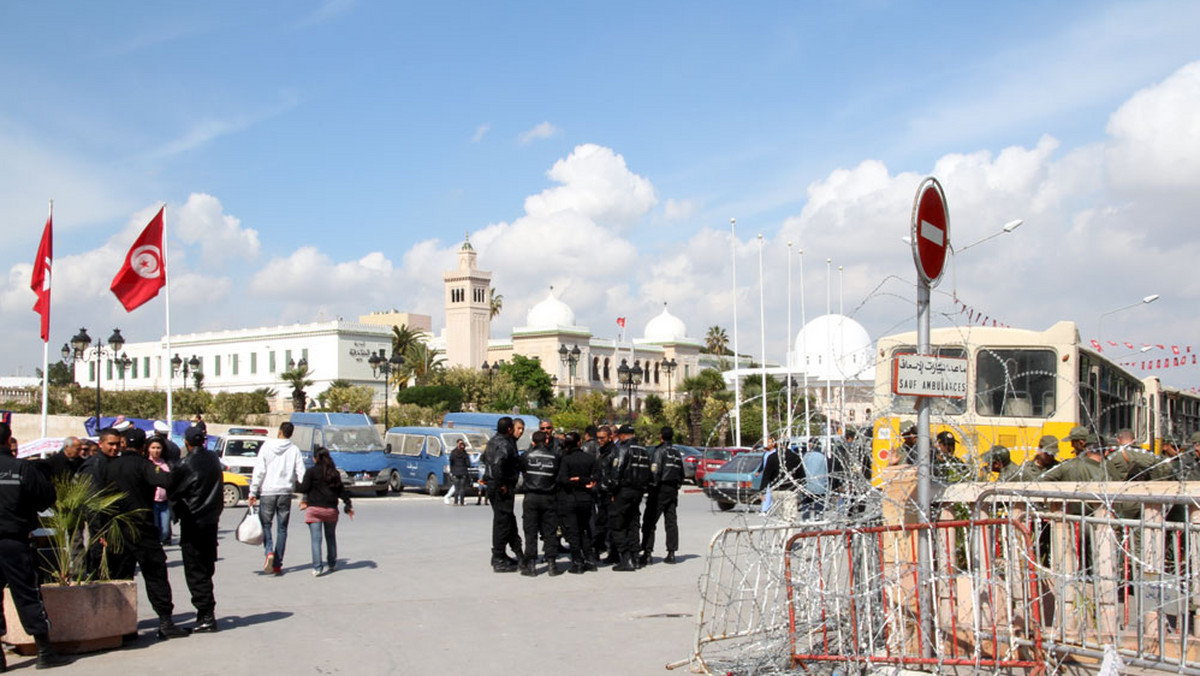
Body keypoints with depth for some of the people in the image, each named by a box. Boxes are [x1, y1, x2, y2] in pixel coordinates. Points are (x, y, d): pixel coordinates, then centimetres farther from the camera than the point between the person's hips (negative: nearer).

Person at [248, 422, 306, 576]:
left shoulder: (267, 446, -1)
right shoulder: (294, 450, 0)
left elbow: (259, 471, -5)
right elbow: (301, 474, -3)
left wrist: (253, 492, -2)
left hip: (267, 492, -1)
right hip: (285, 493, 1)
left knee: (265, 524, 10)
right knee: (282, 528, 8)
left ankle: (269, 552, -16)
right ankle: (277, 564, 6)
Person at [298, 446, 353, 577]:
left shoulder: (311, 471, -6)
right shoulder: (335, 473, 7)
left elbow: (304, 488, -8)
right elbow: (341, 490, 9)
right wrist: (349, 505, 15)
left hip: (314, 508, -4)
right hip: (331, 509, 4)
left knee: (316, 539, -4)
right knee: (331, 537, 19)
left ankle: (317, 567, -11)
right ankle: (332, 564, 29)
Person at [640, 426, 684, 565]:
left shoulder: (660, 450, -10)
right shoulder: (677, 452, 14)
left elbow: (655, 471, -16)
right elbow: (681, 473, 19)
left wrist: (652, 487, -10)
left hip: (660, 490, -7)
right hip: (673, 490, 7)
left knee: (649, 522, -4)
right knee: (671, 522, 8)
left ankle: (647, 553, -8)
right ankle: (671, 553, 7)